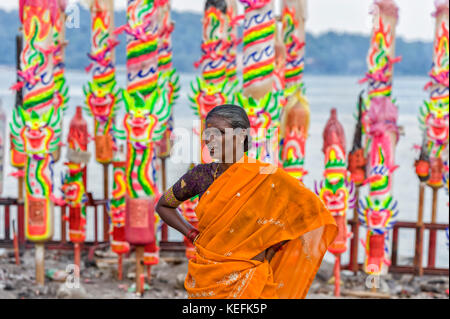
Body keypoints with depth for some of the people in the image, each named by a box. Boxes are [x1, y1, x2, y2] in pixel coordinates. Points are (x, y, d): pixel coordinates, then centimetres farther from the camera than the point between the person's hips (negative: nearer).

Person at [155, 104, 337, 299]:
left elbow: (313, 210, -3)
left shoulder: (266, 176, -9)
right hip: (204, 281, 3)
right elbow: (163, 206, 17)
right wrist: (192, 234, 4)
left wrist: (274, 246, -5)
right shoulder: (200, 175, 1)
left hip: (246, 281, -3)